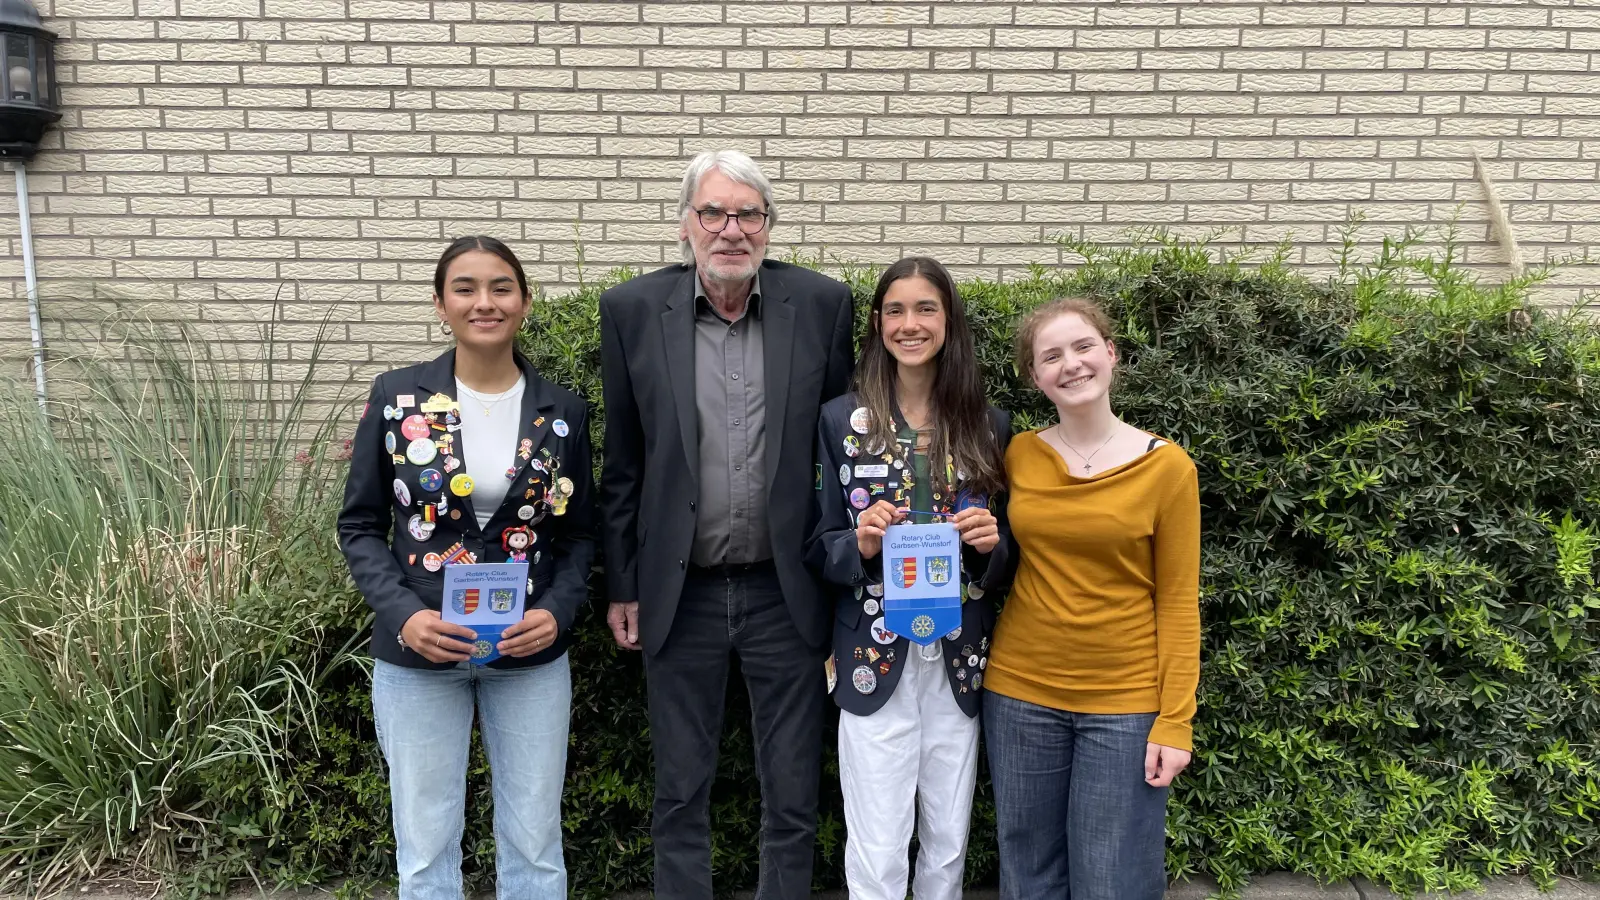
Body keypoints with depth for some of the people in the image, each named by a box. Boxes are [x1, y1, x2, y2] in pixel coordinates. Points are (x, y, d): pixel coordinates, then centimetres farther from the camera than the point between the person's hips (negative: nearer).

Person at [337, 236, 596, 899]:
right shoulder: (396, 397, -3)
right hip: (417, 649, 0)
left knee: (533, 842, 11)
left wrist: (557, 611, -12)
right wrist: (403, 614, -14)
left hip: (531, 654, 1)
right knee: (425, 844, 12)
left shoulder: (562, 412, 0)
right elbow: (360, 525, 1)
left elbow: (577, 532, 6)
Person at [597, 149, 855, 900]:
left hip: (786, 591, 0)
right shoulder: (632, 310, -3)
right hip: (680, 593, 1)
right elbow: (623, 464, 3)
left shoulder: (822, 304, -4)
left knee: (793, 799, 13)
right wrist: (622, 588, 5)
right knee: (679, 796, 15)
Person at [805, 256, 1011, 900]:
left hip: (960, 663, 2)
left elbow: (1006, 554, 10)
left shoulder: (989, 426, 4)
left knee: (948, 845, 14)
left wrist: (992, 541, -12)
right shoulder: (842, 420, -1)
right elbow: (818, 549, 2)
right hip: (875, 659, -2)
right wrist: (860, 544, -19)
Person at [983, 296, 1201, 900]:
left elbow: (1177, 601, -6)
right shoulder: (1018, 455, 1)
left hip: (1125, 703, -3)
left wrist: (1174, 721, -9)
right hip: (1021, 692, 3)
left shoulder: (1166, 467, -7)